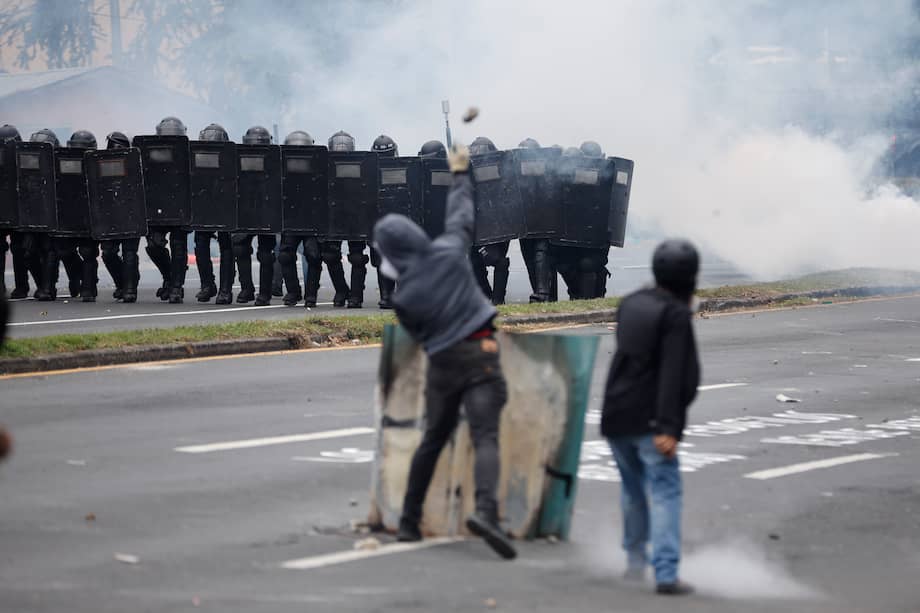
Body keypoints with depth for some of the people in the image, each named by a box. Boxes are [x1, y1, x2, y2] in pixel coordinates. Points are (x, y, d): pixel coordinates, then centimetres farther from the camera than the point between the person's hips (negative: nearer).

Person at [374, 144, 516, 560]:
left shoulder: (403, 296, -4)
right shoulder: (449, 251, -5)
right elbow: (461, 214, 13)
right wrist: (460, 174, 29)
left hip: (442, 363, 2)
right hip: (480, 356, -2)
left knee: (432, 440, 18)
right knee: (485, 437, -11)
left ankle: (409, 521, 23)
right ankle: (485, 509, -33)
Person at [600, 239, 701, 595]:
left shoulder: (632, 304, 10)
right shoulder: (676, 315, -12)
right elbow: (672, 375, -19)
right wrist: (667, 428, -23)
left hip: (616, 417, 7)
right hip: (649, 421, -7)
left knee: (633, 490, 23)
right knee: (664, 493, -7)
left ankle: (635, 559, 34)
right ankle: (666, 574, -17)